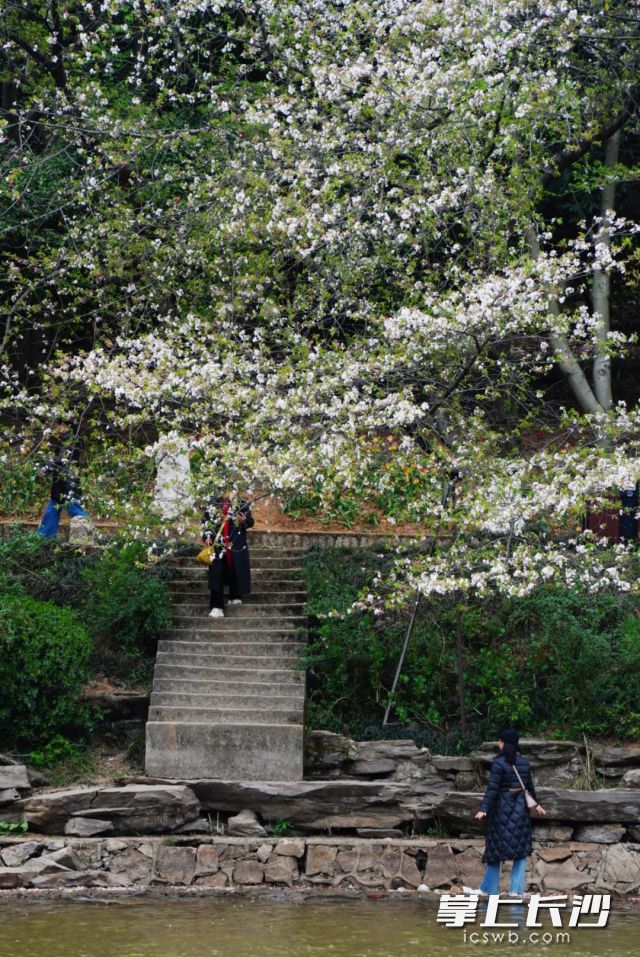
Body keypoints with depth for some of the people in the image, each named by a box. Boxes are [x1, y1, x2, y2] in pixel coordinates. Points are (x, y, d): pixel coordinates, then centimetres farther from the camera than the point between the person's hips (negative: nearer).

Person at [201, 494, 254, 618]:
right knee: (217, 574, -8)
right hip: (218, 545, 0)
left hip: (237, 545, 0)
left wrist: (244, 521, -18)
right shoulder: (213, 507, 7)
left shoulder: (241, 504, 4)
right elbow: (205, 523, 10)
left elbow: (250, 521, 4)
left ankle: (235, 597, 30)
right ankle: (216, 606, -9)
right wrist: (207, 537, -6)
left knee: (236, 571, 7)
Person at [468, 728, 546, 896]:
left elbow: (492, 788, -19)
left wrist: (483, 809, -21)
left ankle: (488, 888, 12)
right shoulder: (524, 762, 6)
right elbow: (530, 785, 17)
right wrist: (536, 803, 32)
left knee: (496, 848, 4)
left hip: (502, 808, -5)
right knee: (520, 850, 8)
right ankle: (517, 888, 4)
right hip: (521, 807, 5)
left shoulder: (499, 763, -13)